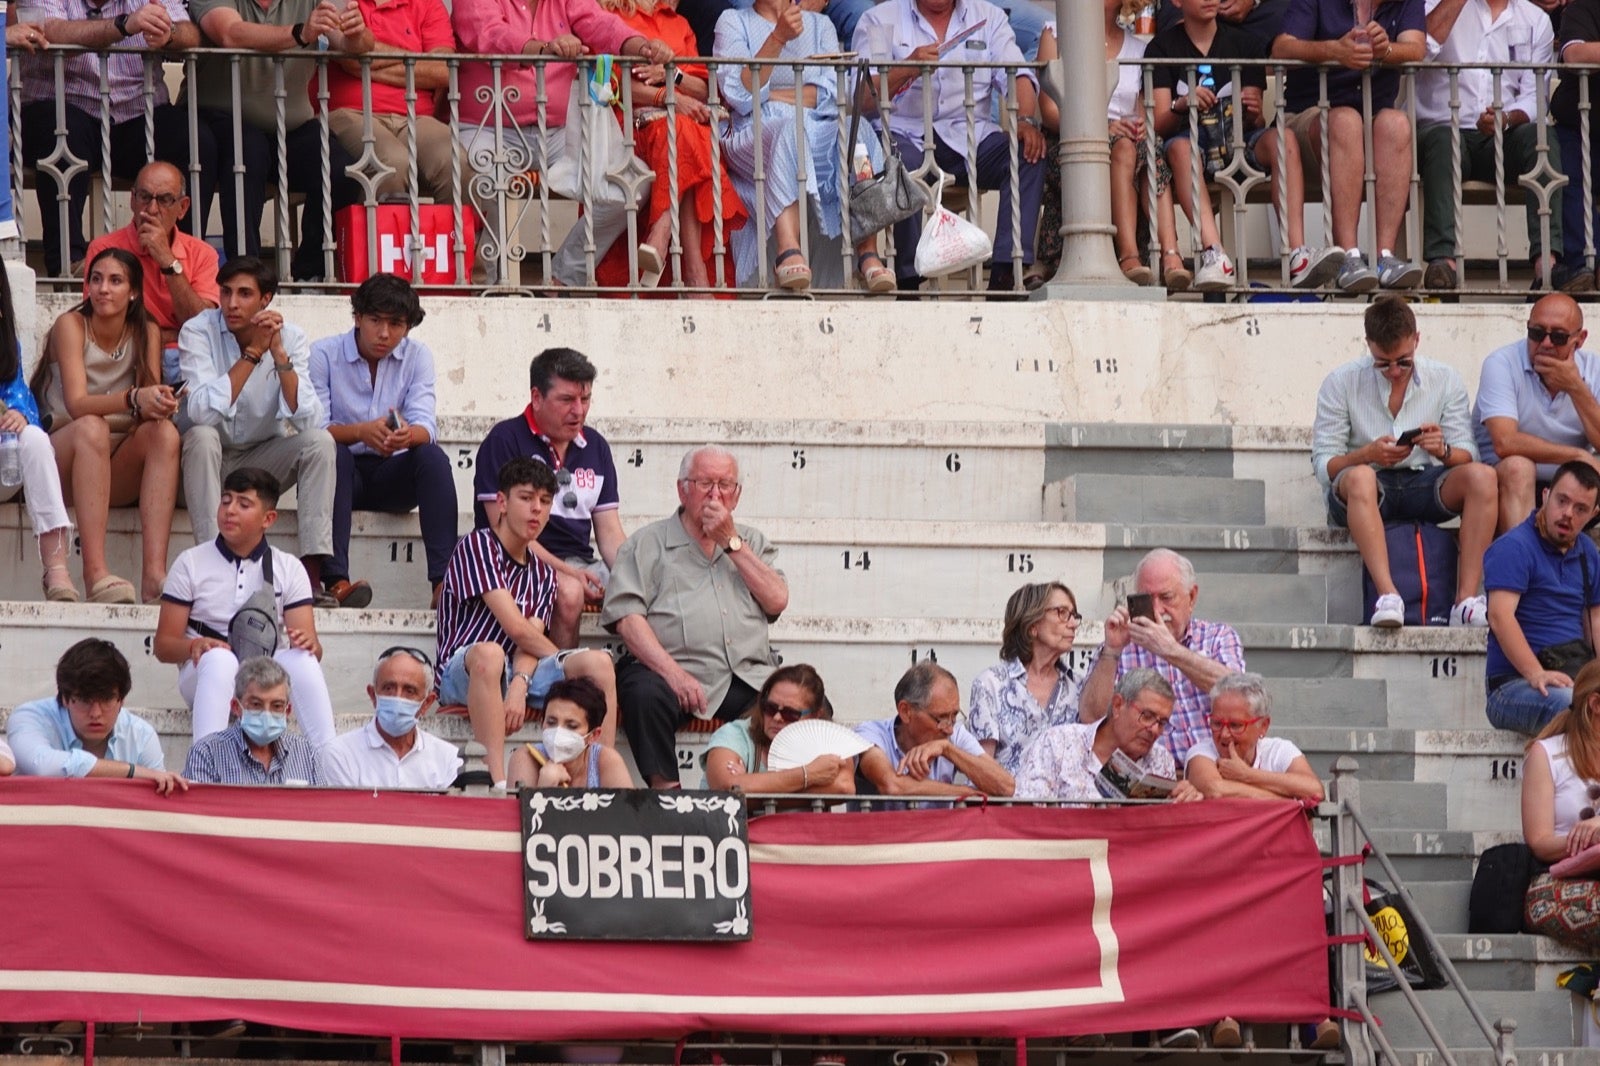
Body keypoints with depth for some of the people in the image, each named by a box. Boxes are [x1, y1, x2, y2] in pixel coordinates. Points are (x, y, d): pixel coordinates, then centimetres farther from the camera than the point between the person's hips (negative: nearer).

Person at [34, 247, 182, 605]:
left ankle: (154, 573, -42)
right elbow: (76, 404, -22)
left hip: (116, 471, 3)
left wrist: (158, 404, -31)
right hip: (62, 451, -3)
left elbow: (149, 410, -6)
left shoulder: (147, 333, 5)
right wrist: (133, 399, -39)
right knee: (92, 427, -36)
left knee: (165, 431, -27)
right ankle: (95, 573, -49)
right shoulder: (70, 326, -7)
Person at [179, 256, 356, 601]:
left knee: (320, 441, -21)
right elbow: (202, 412, -31)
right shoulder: (198, 332, -16)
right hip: (208, 460, -2)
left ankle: (312, 569, -27)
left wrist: (279, 355, -29)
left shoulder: (290, 338, -9)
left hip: (262, 462, 2)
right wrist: (253, 353, -30)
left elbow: (307, 421, -21)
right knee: (202, 436, -33)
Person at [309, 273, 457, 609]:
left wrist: (408, 434, -37)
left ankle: (444, 582, -37)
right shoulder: (323, 355, -6)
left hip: (391, 476, 2)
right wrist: (362, 432, -36)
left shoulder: (417, 356, 2)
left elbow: (425, 427, -10)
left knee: (432, 456, -27)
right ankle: (335, 581, -46)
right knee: (331, 452, -34)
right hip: (341, 474, -2)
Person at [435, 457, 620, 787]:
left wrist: (519, 686, -21)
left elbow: (528, 643, 0)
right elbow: (515, 627, -11)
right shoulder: (477, 545, -3)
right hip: (461, 673, -6)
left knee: (599, 663, -16)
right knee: (489, 654, -41)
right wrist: (563, 660, 0)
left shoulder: (541, 575, 18)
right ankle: (498, 782, -51)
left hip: (512, 675, 6)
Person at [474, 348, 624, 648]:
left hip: (580, 564, 6)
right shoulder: (505, 441, -3)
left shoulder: (595, 447, 16)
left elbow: (609, 533, 15)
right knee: (569, 593, -37)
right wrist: (567, 573, -20)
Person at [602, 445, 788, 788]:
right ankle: (665, 787, -27)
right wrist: (672, 672, -16)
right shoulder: (648, 543, 13)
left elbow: (776, 602, 8)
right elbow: (626, 617, -1)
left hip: (748, 680, 2)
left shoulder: (751, 542, 25)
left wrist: (731, 543, 3)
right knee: (645, 694, -36)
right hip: (679, 673, -2)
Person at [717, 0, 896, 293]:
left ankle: (868, 254, -40)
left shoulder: (820, 25, 22)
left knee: (858, 130, -30)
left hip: (820, 135, 3)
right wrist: (778, 38, -12)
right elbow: (738, 96, -4)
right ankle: (788, 251, -55)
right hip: (753, 135, -3)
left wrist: (769, 95, -3)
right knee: (789, 130, -37)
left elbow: (834, 96, 5)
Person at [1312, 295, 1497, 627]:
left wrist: (1443, 451, -23)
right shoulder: (1341, 383, -2)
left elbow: (1468, 456, 1)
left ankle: (1466, 600, -34)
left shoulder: (1445, 381, 5)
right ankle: (1388, 596, -50)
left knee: (1482, 477, -27)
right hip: (1365, 491, -2)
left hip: (1424, 487, 2)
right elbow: (1323, 466, -6)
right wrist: (1367, 455, -25)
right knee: (1359, 478, -38)